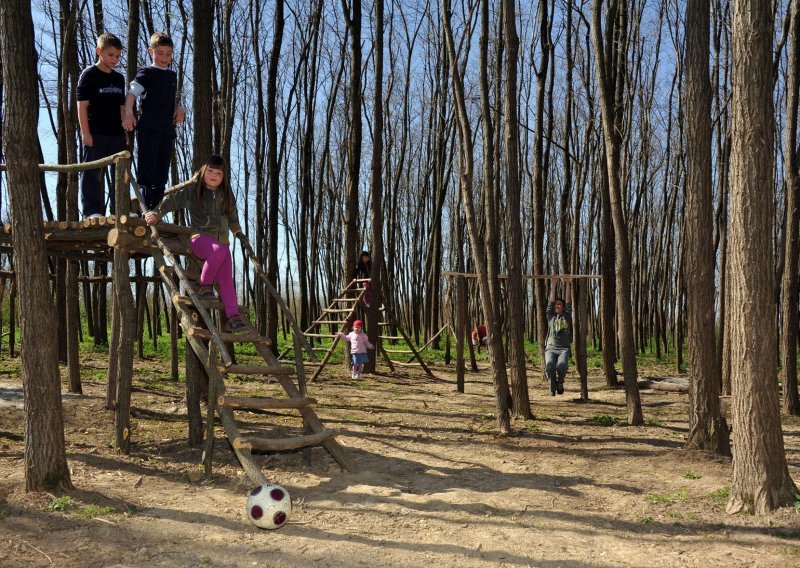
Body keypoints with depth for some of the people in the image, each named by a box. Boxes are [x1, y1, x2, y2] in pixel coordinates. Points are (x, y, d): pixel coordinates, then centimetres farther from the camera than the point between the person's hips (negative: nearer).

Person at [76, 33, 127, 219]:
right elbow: (82, 105, -7)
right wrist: (85, 132, -13)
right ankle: (92, 210, 0)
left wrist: (125, 132, 13)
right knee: (92, 173, -2)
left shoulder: (119, 78, 15)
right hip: (95, 133, -6)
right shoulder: (89, 74, -3)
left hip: (117, 134, 6)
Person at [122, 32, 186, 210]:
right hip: (148, 129, -6)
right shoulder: (146, 73, 0)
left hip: (167, 130, 6)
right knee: (147, 171, -9)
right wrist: (129, 112, -34)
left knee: (162, 174, 7)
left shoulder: (172, 75, 20)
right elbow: (132, 92, -16)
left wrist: (179, 108, 7)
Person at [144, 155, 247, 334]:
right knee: (219, 250, -39)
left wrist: (237, 231, 45)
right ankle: (205, 287, -20)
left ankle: (233, 318, -15)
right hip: (200, 237, -4)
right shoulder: (192, 190, 5)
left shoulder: (226, 195, 18)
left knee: (226, 280, -11)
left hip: (221, 241, 5)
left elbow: (232, 215, 34)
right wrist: (156, 213, -20)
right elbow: (172, 200, -5)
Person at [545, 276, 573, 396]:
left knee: (561, 365, -32)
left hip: (564, 349, -1)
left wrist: (568, 284, 14)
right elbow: (551, 300, 15)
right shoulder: (550, 317, 18)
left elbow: (569, 301, 13)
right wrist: (553, 284, 15)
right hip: (551, 348, 1)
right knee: (549, 365, -31)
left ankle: (560, 383, 1)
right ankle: (552, 385, -3)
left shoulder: (567, 317, 17)